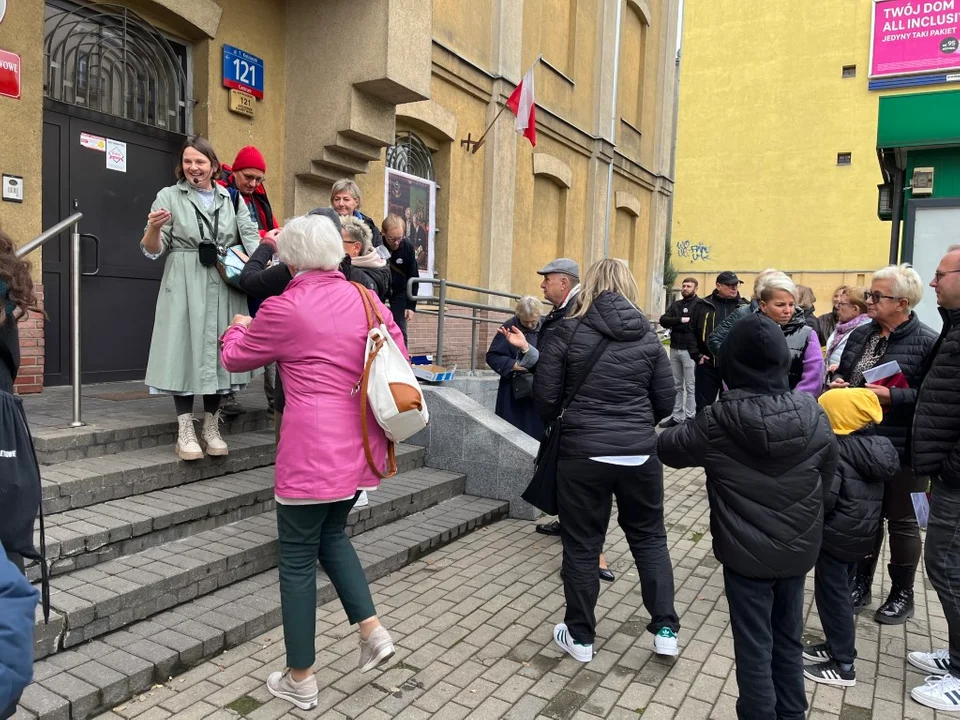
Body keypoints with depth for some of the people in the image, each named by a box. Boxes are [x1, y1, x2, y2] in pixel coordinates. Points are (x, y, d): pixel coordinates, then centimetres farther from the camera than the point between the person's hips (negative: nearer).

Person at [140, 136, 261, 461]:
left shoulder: (232, 199, 13)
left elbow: (250, 235, 3)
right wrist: (154, 228, -20)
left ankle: (211, 427, 16)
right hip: (184, 287, -2)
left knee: (218, 351, 5)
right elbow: (153, 251, 1)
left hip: (224, 287, 3)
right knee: (184, 351, -3)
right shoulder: (169, 196, 5)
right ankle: (185, 430, 3)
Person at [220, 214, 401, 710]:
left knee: (297, 561, 10)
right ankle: (372, 629, 18)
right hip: (360, 446, 6)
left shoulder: (284, 309, -9)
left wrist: (239, 328, 29)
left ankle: (300, 681, 23)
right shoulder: (367, 299, 4)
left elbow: (234, 359, 7)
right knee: (332, 534, 28)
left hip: (312, 453, -6)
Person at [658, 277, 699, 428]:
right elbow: (663, 320, -1)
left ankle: (690, 418, 9)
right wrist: (681, 320, -15)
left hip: (690, 350, -6)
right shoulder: (675, 304, 13)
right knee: (677, 385, 12)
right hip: (675, 349, 6)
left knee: (690, 387, 1)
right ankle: (677, 416, 20)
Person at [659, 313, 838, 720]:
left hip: (746, 552, -4)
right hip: (798, 548, 4)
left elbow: (669, 450, -4)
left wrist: (681, 431, 16)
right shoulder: (811, 413, -9)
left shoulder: (719, 421, -19)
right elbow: (828, 472, 5)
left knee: (754, 646, 10)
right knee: (788, 640, 22)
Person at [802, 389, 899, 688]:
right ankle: (837, 645, 35)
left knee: (831, 595, 3)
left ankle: (843, 665, 12)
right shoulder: (876, 447, 2)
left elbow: (825, 498, -26)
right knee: (841, 591, 21)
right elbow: (873, 494, 11)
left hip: (836, 535, -9)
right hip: (862, 533, 9)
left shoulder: (837, 450, -23)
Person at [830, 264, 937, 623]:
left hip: (902, 449, -5)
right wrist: (838, 384, -3)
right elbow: (842, 374, 17)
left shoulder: (927, 342, -13)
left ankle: (902, 593, 28)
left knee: (902, 521, 11)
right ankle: (861, 583, 33)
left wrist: (892, 396, -25)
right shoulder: (860, 335, 7)